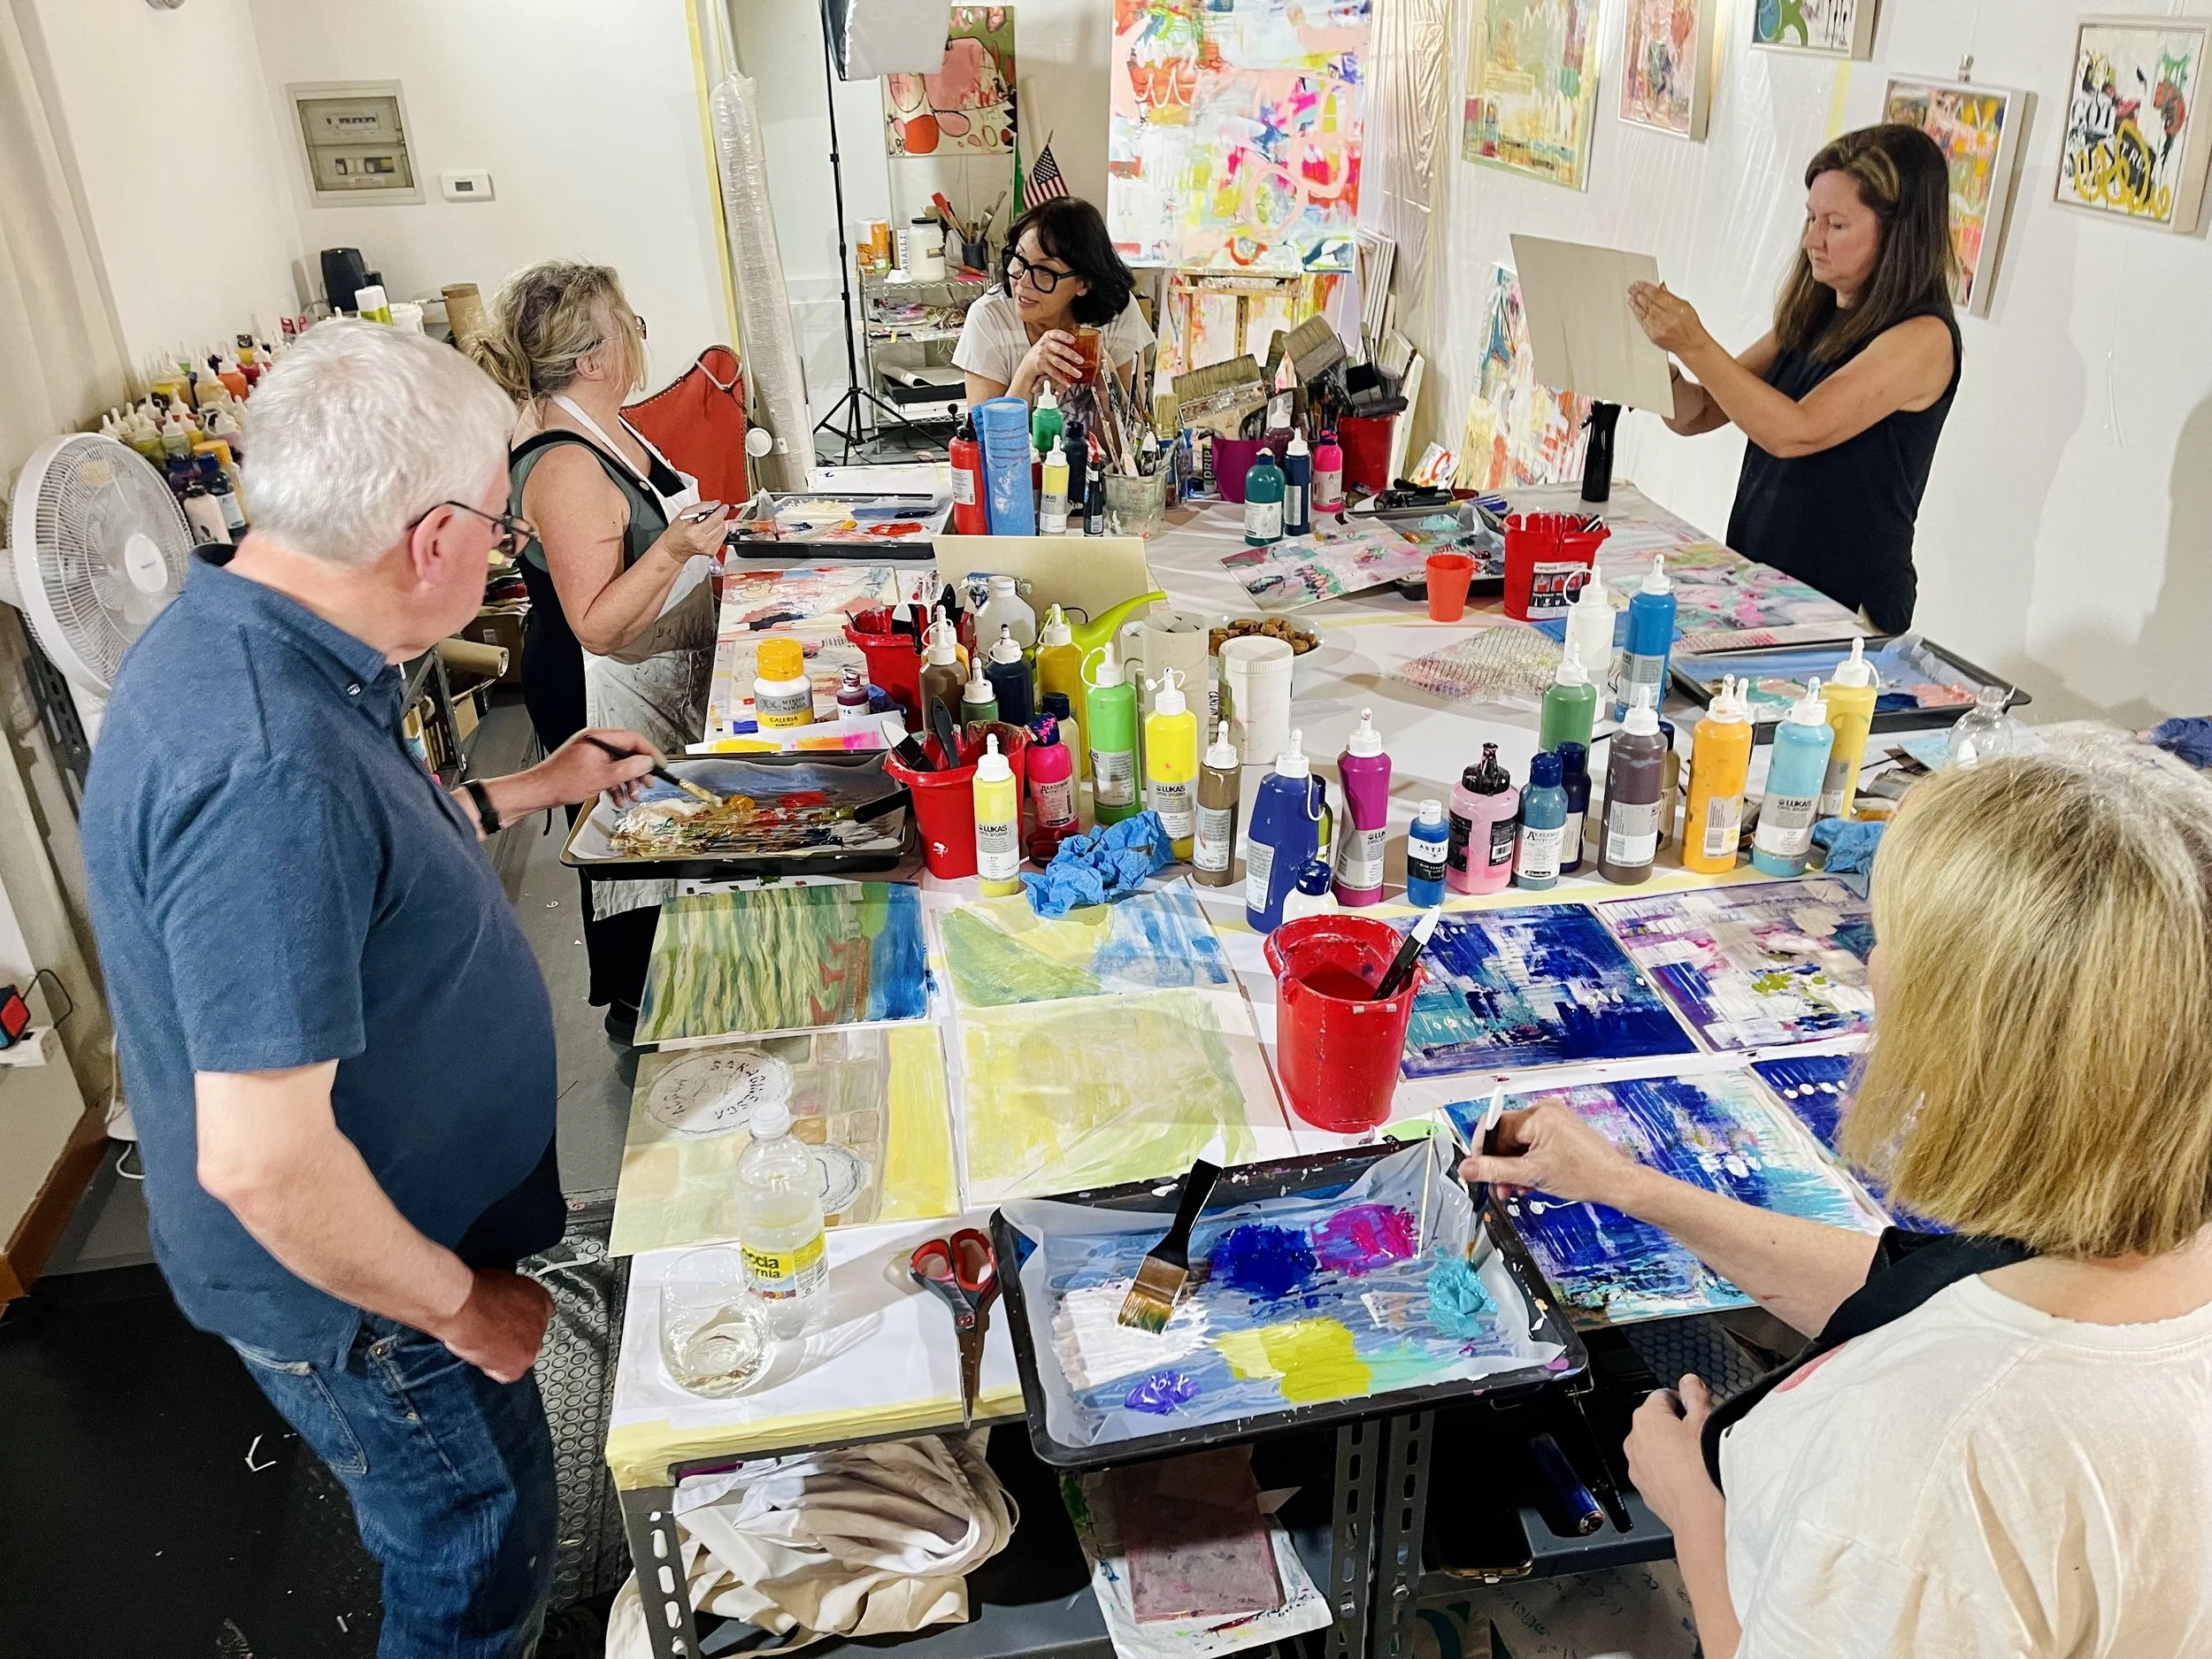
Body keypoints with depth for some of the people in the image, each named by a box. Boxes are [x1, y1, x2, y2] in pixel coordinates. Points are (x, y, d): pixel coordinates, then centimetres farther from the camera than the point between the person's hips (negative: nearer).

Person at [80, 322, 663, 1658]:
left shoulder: (235, 640, -3)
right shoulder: (264, 768, -37)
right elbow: (261, 1161, -35)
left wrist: (531, 792, 20)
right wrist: (460, 1305, -20)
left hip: (410, 1239, 9)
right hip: (360, 1298, -9)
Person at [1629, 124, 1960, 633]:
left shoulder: (1923, 338, -11)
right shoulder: (1813, 317, 13)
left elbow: (1793, 433, -23)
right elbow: (1698, 414, 10)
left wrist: (1695, 345, -25)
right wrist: (1657, 362, -10)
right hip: (1756, 583, 7)